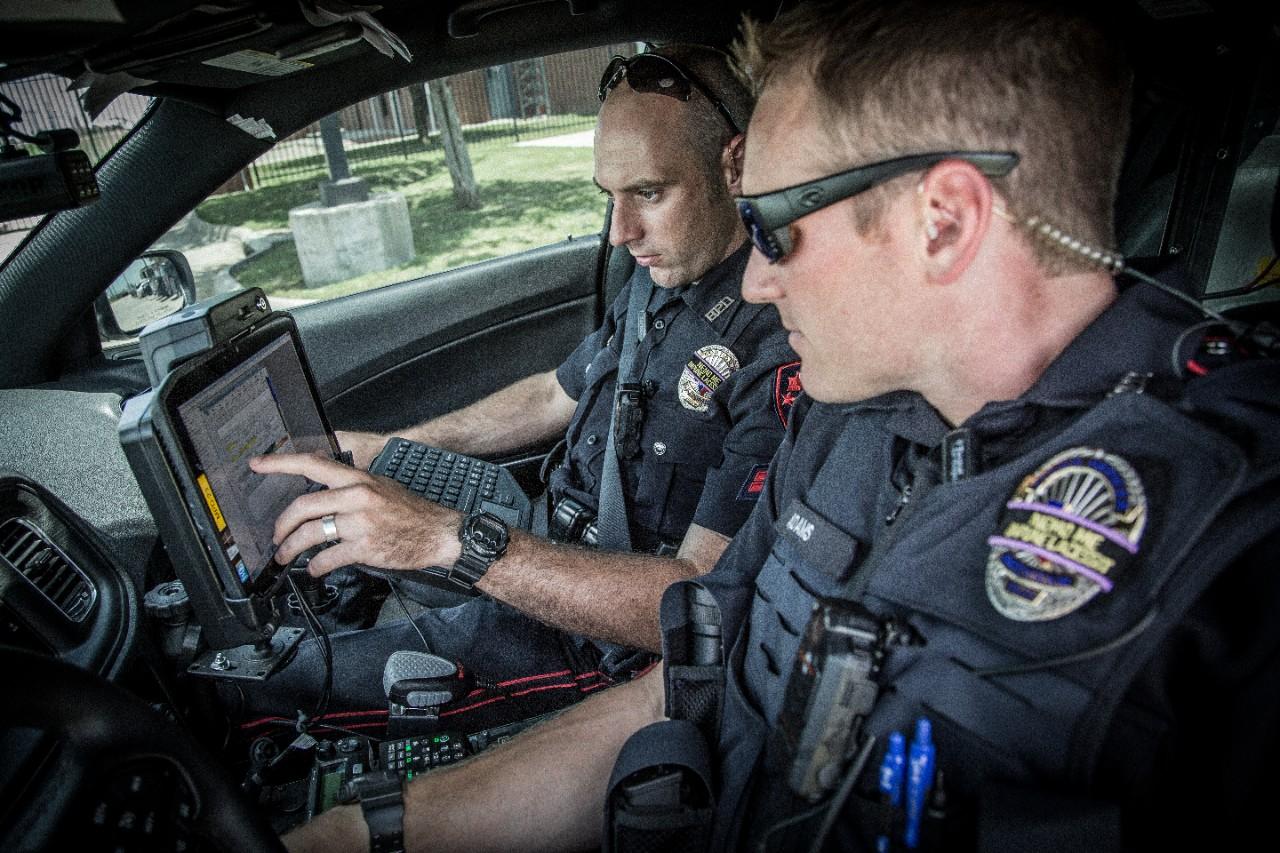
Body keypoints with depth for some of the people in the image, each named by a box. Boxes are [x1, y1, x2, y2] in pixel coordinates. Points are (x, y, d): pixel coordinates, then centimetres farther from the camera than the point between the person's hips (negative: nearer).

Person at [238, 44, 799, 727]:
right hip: (562, 554, 8)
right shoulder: (661, 276, 3)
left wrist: (452, 537, -38)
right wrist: (391, 448, 15)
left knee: (262, 690, -5)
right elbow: (556, 395, 17)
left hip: (623, 645, -8)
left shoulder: (783, 344, -28)